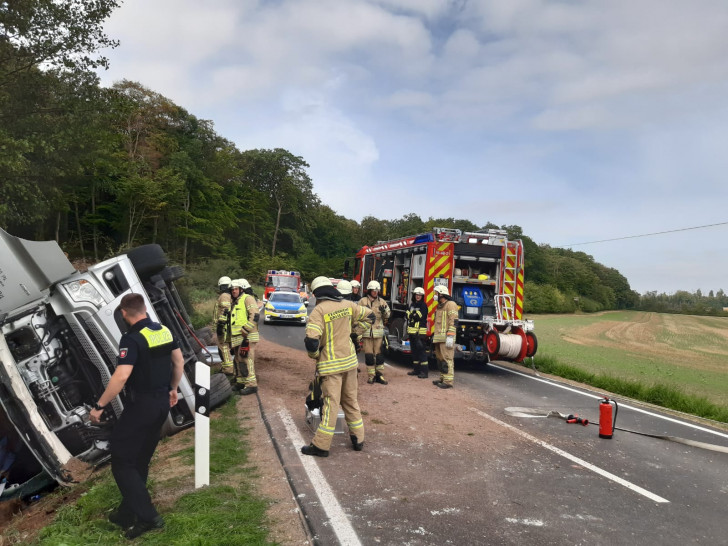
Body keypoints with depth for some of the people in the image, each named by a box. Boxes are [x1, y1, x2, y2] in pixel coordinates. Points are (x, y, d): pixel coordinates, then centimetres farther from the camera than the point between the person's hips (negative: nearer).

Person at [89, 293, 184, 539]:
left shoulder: (132, 338, -19)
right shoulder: (165, 331, 4)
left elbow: (121, 377, -27)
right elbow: (179, 362, 13)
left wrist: (99, 406, -17)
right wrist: (172, 389, 26)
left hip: (141, 405, -8)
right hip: (162, 403, 8)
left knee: (122, 462, 3)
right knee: (140, 461, 19)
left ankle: (148, 516, -1)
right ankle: (128, 514, 29)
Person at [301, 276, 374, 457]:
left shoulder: (319, 310, -15)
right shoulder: (348, 305, 2)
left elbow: (311, 340, -23)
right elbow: (369, 316, 14)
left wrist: (315, 355, -4)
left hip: (331, 364, -5)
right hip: (350, 361, 5)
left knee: (330, 403, -2)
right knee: (351, 400, 17)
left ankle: (321, 445, 5)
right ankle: (358, 439, 25)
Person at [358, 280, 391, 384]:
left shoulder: (382, 301, 9)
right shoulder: (363, 301, 2)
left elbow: (387, 316, 8)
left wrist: (384, 311, -12)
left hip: (378, 331, 2)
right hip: (366, 331, -2)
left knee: (379, 353, 5)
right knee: (369, 354, 3)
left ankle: (379, 374, 13)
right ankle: (371, 375, 12)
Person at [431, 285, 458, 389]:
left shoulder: (450, 304, -8)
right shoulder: (439, 306, 22)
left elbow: (453, 321, -16)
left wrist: (450, 337, -21)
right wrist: (434, 334, 26)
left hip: (446, 338, -10)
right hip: (438, 338, 10)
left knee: (447, 359, -11)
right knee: (440, 359, 12)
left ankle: (448, 381, -11)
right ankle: (442, 378, 19)